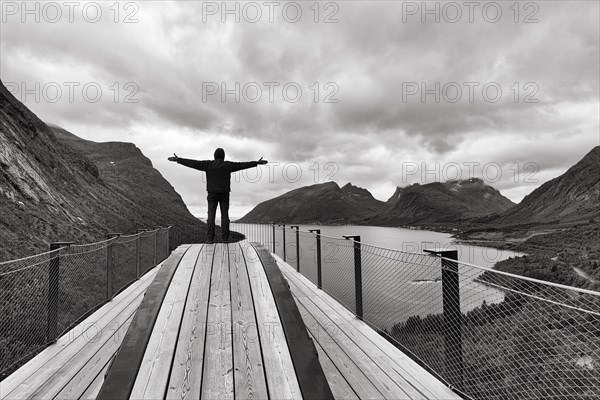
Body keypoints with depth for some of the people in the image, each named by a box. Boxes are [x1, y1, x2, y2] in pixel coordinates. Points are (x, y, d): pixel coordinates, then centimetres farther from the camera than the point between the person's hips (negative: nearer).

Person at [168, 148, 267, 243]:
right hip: (224, 194, 0)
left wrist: (178, 159, 8)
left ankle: (210, 238, -6)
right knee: (225, 215, 3)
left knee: (211, 215, -1)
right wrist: (257, 163, 8)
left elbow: (193, 163, 1)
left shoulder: (208, 164, 0)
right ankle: (225, 238, 1)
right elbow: (242, 165, 2)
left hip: (212, 194, 0)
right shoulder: (228, 165, 0)